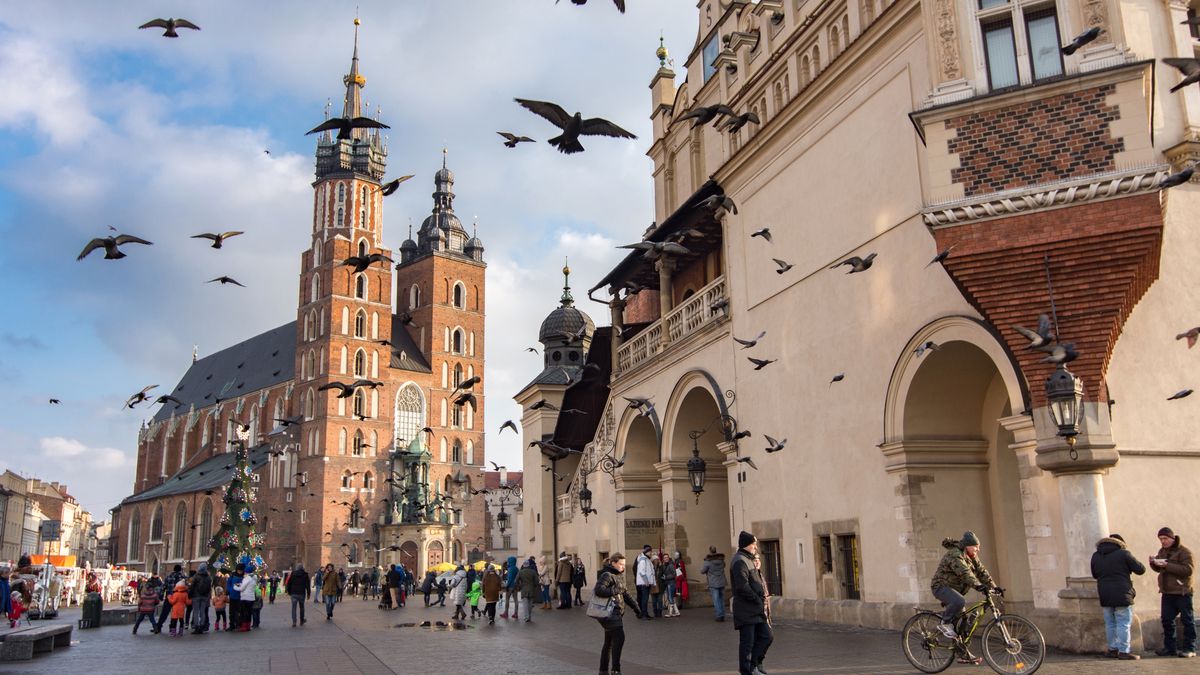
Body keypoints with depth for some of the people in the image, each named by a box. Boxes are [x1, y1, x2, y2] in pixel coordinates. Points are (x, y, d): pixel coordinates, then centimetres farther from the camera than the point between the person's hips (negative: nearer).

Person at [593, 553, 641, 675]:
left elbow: (625, 593, 24)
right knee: (619, 637, -17)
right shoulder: (607, 575, -13)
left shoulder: (619, 575, 17)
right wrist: (614, 591, -26)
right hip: (608, 613, -10)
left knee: (609, 641, 16)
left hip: (615, 613, 10)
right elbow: (598, 590, -27)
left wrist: (635, 606, 18)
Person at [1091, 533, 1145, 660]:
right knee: (1123, 623, -2)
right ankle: (1124, 651, -4)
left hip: (1105, 596, 5)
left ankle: (1113, 649, 17)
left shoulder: (1095, 556, 10)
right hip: (1121, 594, -5)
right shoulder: (1123, 553, -6)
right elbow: (1140, 569, -2)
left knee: (1110, 623, 13)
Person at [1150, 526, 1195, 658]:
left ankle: (1189, 648, 6)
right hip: (1167, 592, 7)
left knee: (1187, 620, 1)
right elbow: (1159, 569, 23)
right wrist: (1154, 563, 0)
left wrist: (1167, 565, -25)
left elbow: (1187, 570, -20)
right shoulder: (1162, 551, 14)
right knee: (1167, 620, 6)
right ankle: (1169, 647, 13)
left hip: (1182, 592, -7)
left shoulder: (1184, 551, -9)